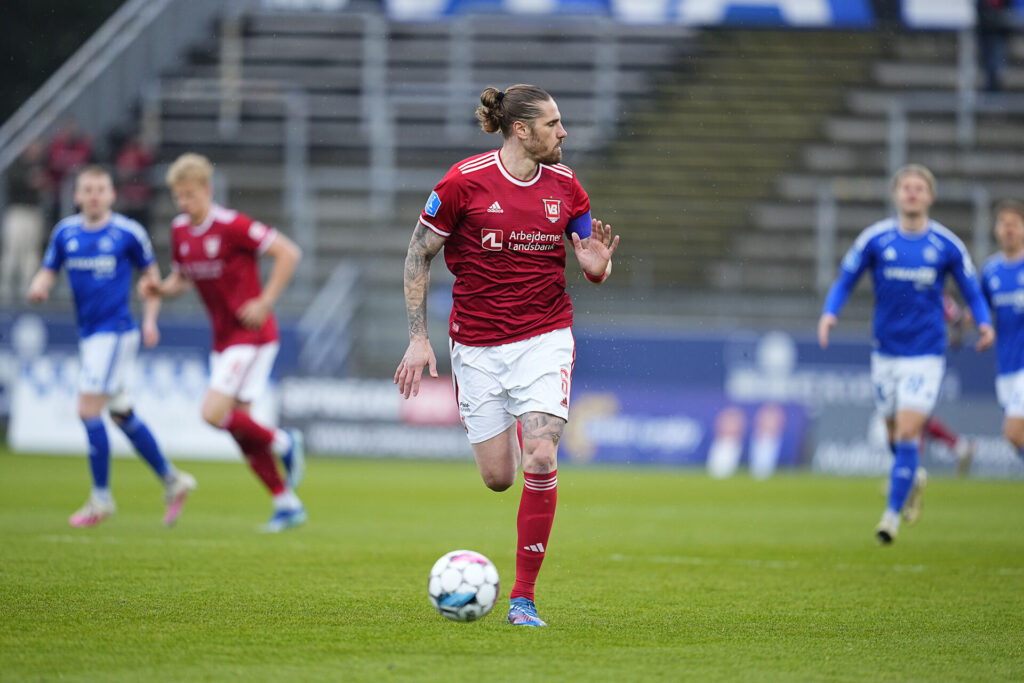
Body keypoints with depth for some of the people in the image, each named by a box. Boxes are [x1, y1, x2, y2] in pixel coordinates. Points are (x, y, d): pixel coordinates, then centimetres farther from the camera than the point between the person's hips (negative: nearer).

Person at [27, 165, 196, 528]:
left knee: (89, 410, -12)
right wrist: (38, 287, -13)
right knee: (122, 414, 12)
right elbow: (47, 273, 10)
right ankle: (172, 480, 25)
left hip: (116, 331, -6)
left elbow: (151, 273, 4)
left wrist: (150, 319, -3)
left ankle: (101, 498, -3)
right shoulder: (65, 232, 6)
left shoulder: (128, 232, -7)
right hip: (89, 332, 6)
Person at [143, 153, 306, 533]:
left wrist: (265, 302, -19)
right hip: (223, 339, 8)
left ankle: (282, 443, 5)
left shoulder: (232, 226, -17)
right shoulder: (180, 232, 5)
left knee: (214, 413, -18)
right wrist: (160, 288, -3)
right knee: (238, 425, 5)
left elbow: (288, 253, -16)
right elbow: (181, 279, 19)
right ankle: (286, 504, 13)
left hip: (252, 334, -8)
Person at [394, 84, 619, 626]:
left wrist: (597, 266, -15)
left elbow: (591, 267, 10)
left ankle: (524, 597, -8)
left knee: (540, 459, -17)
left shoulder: (565, 186, 1)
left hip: (545, 337, 1)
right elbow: (418, 255, -1)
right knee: (497, 476, 2)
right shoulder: (464, 182, -9)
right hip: (477, 344, -1)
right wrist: (418, 338, -5)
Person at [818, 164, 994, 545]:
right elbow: (845, 282, 5)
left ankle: (893, 513, -6)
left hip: (926, 353, -2)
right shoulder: (875, 239, -3)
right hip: (886, 352, 2)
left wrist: (984, 323, -13)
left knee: (908, 432, -14)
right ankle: (912, 478, 43)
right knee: (895, 432, 11)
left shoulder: (947, 245, -3)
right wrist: (830, 313, -14)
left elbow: (972, 292, 6)